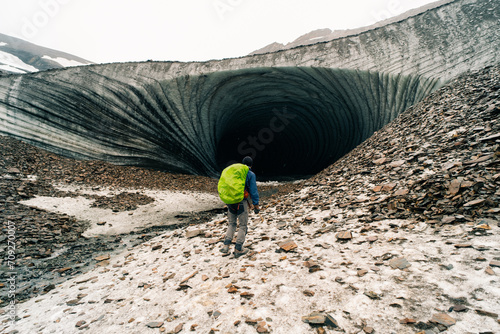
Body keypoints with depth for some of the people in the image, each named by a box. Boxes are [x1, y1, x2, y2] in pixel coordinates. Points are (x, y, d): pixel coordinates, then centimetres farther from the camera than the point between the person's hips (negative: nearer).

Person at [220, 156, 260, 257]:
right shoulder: (251, 174, -2)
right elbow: (253, 191, -7)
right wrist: (256, 205, -2)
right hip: (242, 202, -5)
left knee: (232, 224, 20)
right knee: (243, 226, 9)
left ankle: (226, 245, 10)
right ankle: (238, 249, 13)